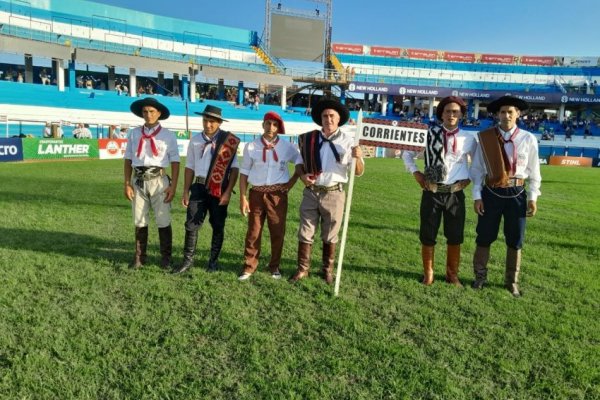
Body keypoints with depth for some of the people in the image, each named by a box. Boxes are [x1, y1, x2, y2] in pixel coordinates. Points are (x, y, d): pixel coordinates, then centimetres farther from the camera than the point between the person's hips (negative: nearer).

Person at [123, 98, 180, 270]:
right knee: (139, 221, 11)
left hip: (158, 180, -3)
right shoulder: (135, 133, 8)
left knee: (163, 221, 3)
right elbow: (128, 160, 8)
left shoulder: (168, 135, 0)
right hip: (138, 180, 3)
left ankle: (166, 257, 16)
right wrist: (127, 184, 1)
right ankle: (139, 257, 23)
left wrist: (173, 186, -10)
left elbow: (175, 162, -2)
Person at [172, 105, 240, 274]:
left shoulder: (228, 141, -6)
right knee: (191, 224, 0)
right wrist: (186, 192, 8)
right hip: (199, 187, 3)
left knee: (218, 226, 8)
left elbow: (234, 168, -6)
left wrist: (228, 192, -11)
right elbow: (190, 167, 10)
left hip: (220, 188, -3)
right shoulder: (195, 141, 6)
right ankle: (188, 259, 13)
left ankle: (213, 260, 22)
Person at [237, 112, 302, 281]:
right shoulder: (251, 146, -1)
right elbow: (244, 173, 1)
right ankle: (249, 266, 17)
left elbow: (302, 164, 14)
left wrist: (291, 182, 4)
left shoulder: (287, 147, 2)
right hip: (257, 193, 0)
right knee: (253, 231, 5)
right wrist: (242, 197, -4)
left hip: (278, 194, 1)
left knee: (278, 232, 8)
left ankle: (274, 266, 24)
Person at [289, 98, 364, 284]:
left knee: (330, 235, 12)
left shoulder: (347, 140, -4)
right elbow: (299, 163, 13)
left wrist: (357, 157, -26)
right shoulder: (309, 139, 1)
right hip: (311, 192, 2)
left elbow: (359, 172, -5)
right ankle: (302, 269, 23)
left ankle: (328, 269, 29)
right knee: (305, 233, 8)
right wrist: (302, 175, -8)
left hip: (334, 194, -1)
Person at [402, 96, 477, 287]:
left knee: (455, 236, 8)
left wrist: (470, 178, 4)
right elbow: (407, 153, 10)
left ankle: (452, 273, 26)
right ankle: (428, 273, 22)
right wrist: (416, 173, 1)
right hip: (432, 192, -1)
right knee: (427, 235, 6)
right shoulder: (429, 134, 0)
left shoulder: (469, 139, 3)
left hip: (455, 194, 1)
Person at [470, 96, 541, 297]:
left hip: (517, 194, 1)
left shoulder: (528, 139, -1)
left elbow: (534, 170, 4)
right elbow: (477, 168, -1)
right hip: (491, 193, -1)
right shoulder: (485, 137, -4)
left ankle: (512, 281, 28)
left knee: (515, 241, 11)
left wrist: (533, 197, 1)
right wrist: (477, 196, -5)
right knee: (484, 238, 9)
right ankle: (480, 277, 27)